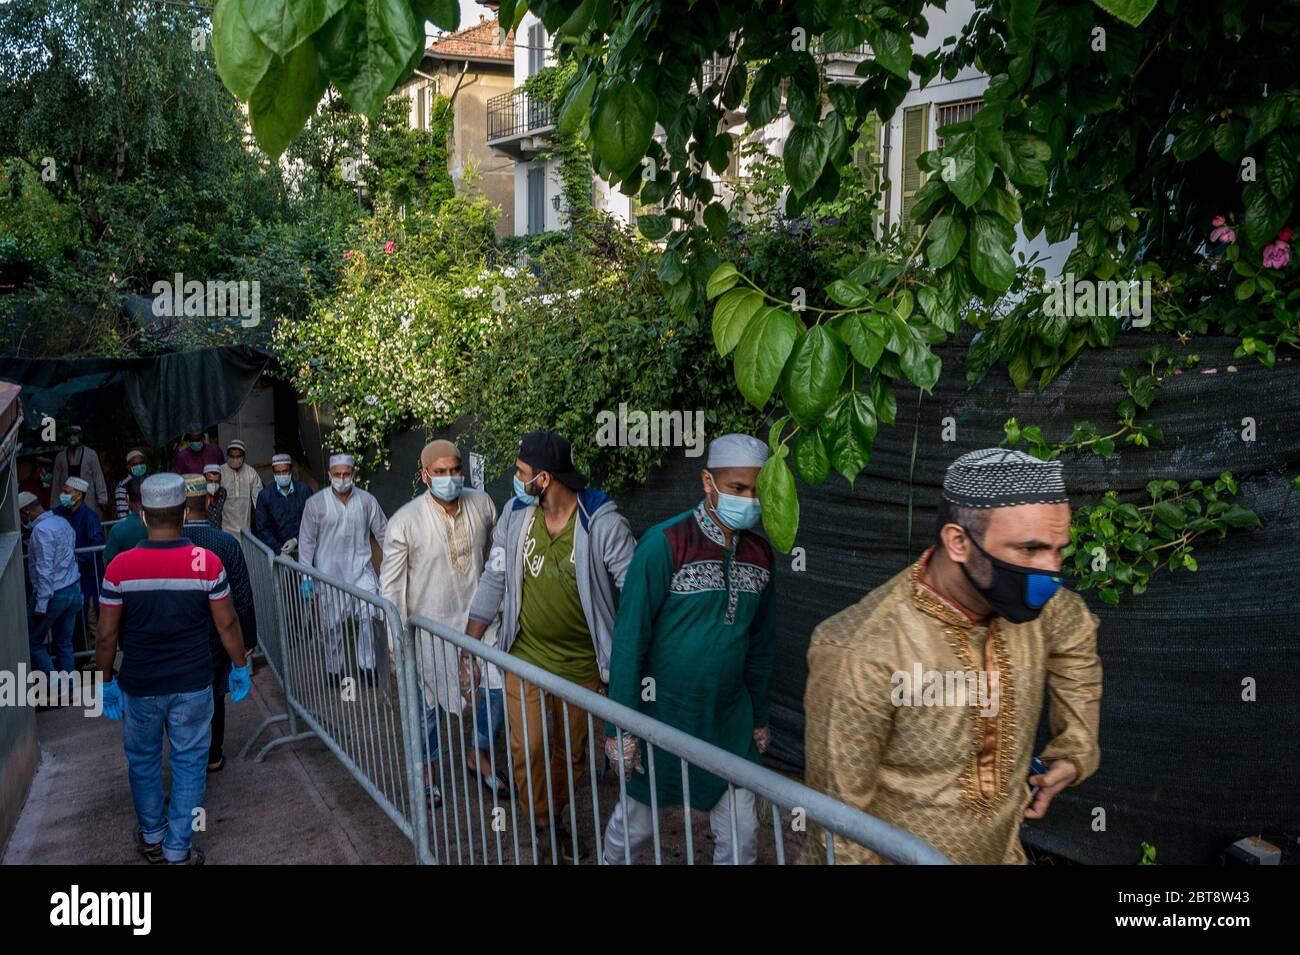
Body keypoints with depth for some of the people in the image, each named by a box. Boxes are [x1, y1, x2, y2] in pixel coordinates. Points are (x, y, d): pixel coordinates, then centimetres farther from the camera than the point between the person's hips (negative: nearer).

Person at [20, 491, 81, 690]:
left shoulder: (41, 530, -19)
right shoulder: (62, 522, 8)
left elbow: (44, 571, -22)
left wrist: (41, 605, -20)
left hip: (54, 594, -8)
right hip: (73, 590, 8)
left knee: (33, 641, 7)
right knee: (64, 643, 14)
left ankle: (55, 687, 5)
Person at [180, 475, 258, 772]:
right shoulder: (227, 544, -15)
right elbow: (243, 599, -11)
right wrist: (248, 639, 1)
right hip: (217, 639, 1)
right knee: (214, 697, 18)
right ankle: (213, 756, 30)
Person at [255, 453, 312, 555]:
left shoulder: (304, 490, 3)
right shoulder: (264, 495, 5)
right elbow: (263, 529, 5)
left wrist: (296, 540, -8)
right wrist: (279, 551, -6)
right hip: (276, 550, 0)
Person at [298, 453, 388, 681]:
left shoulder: (367, 500, -2)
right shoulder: (316, 503, -4)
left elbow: (382, 532, 5)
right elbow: (307, 541, -1)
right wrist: (306, 576, -3)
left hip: (361, 568, 1)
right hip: (329, 572, 0)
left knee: (371, 615, -12)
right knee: (333, 624, 8)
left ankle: (367, 664, 5)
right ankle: (333, 669, 25)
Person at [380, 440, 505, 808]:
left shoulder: (482, 504, -7)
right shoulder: (405, 521, -18)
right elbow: (390, 583, -11)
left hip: (478, 617, 3)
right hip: (430, 626, -3)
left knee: (498, 690, 5)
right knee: (427, 703, 12)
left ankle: (481, 758, 31)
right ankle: (430, 773, 36)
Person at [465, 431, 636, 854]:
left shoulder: (602, 522, -19)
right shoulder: (516, 513, -6)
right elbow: (494, 580, 2)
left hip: (580, 664, -2)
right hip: (524, 657, 2)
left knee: (571, 755, 15)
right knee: (527, 750, -1)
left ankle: (551, 822, 40)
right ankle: (543, 827, 23)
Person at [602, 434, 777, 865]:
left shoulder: (760, 554, 0)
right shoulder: (665, 543, -18)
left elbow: (760, 644, 10)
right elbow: (629, 638, -16)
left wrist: (760, 717, 15)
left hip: (730, 720, 4)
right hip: (663, 715, -4)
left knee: (741, 836, 10)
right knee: (637, 821, 15)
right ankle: (611, 859, 45)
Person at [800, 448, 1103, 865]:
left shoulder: (1036, 608, -13)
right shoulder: (861, 655, -33)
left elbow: (1076, 634, 12)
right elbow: (841, 815, -23)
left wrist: (1075, 751, 9)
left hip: (1003, 850, 6)